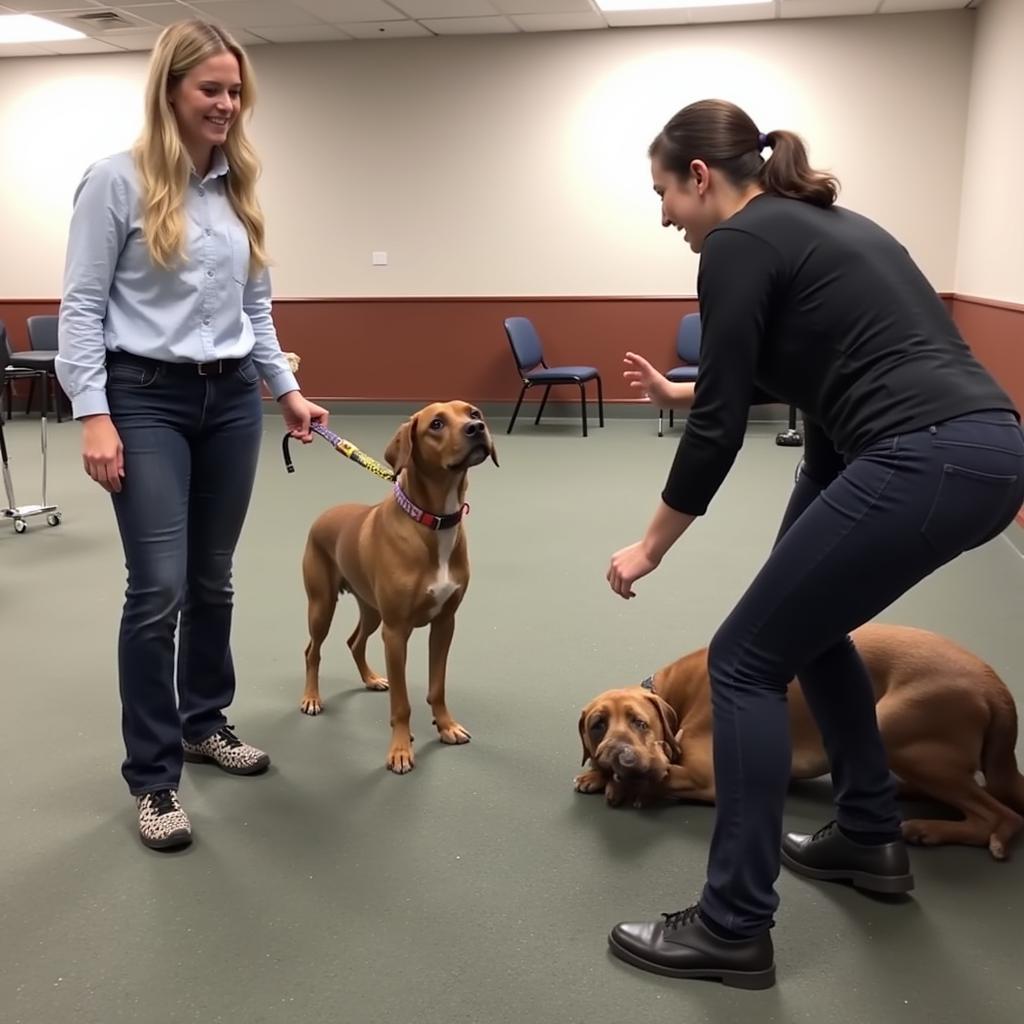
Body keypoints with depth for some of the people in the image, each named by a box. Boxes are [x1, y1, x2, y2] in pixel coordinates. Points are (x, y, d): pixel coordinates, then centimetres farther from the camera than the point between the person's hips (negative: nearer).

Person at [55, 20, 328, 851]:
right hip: (147, 401, -5)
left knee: (213, 580, 12)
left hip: (232, 400, 6)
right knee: (159, 589, -8)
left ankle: (203, 723, 31)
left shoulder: (240, 187, 11)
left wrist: (286, 388, 11)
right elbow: (82, 306, -8)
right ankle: (153, 777, 4)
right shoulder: (117, 181, -6)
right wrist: (93, 415, -16)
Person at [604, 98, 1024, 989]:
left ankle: (733, 928, 9)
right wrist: (677, 391, 42)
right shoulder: (816, 222, 23)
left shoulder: (740, 243, -4)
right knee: (807, 623, 27)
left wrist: (649, 547, 5)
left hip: (923, 465, -10)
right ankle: (871, 838, 38)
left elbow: (721, 426, -6)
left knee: (745, 661, 0)